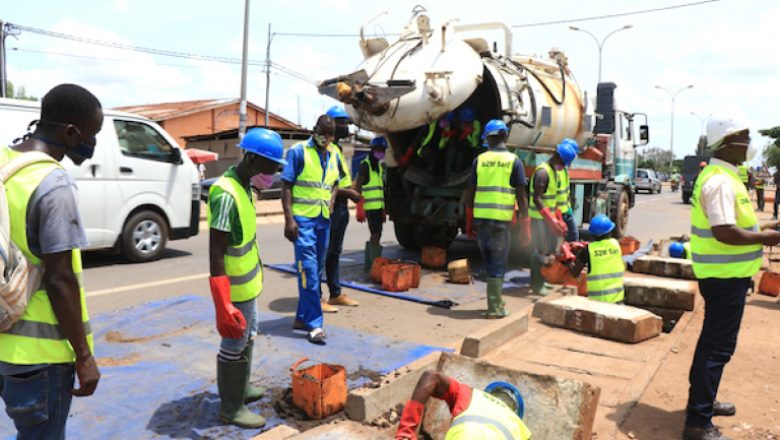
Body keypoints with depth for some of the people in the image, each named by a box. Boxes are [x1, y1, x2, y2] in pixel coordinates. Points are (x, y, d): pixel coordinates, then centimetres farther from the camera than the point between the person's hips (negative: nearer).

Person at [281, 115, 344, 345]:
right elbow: (286, 186, -8)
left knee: (317, 269, 10)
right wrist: (289, 219, -14)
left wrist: (331, 201, 5)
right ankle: (314, 323, -5)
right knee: (308, 268, -9)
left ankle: (302, 317, 22)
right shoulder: (298, 151, -6)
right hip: (302, 218, -6)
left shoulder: (334, 155, 11)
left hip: (324, 219, 7)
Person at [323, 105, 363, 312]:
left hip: (341, 206, 10)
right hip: (329, 207, -10)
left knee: (335, 252, 15)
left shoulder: (337, 148, 19)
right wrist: (348, 192, -19)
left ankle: (336, 294, 24)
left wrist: (352, 191, 12)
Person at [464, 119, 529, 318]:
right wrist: (526, 225, 2)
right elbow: (521, 196, -4)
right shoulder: (514, 161, -1)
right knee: (498, 265, 5)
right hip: (501, 219, -3)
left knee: (490, 262, 17)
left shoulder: (480, 159, 6)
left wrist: (468, 222, 15)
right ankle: (494, 309, 8)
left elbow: (470, 193, 7)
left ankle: (497, 303, 28)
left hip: (481, 218, 3)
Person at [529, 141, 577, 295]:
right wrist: (551, 219, -26)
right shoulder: (543, 172, -19)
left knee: (551, 247, 15)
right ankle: (536, 285, 5)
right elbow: (536, 199, -24)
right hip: (539, 218, -10)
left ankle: (541, 279, 25)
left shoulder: (554, 171, 12)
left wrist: (558, 219, 16)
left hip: (548, 217, 10)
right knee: (540, 250, -5)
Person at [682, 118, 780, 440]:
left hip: (723, 273, 11)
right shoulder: (720, 181, -21)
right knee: (719, 347, -5)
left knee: (713, 340, 21)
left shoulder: (721, 176, 12)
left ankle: (702, 400, 37)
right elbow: (724, 233, -27)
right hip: (726, 275, -11)